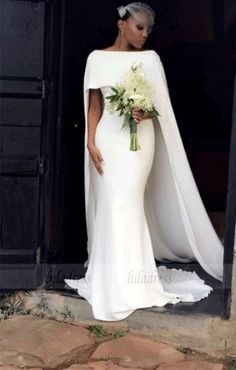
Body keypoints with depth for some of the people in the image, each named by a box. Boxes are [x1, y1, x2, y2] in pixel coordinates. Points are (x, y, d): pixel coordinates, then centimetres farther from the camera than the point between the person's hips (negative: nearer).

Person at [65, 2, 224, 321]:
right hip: (109, 138, 2)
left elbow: (162, 105, 6)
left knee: (125, 204, -8)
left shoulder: (150, 58, 5)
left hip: (139, 138, -2)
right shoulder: (97, 58, 6)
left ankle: (124, 286, -3)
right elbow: (94, 105, 6)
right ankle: (117, 276, 15)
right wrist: (91, 143, -3)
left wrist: (145, 113, -16)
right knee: (110, 205, 2)